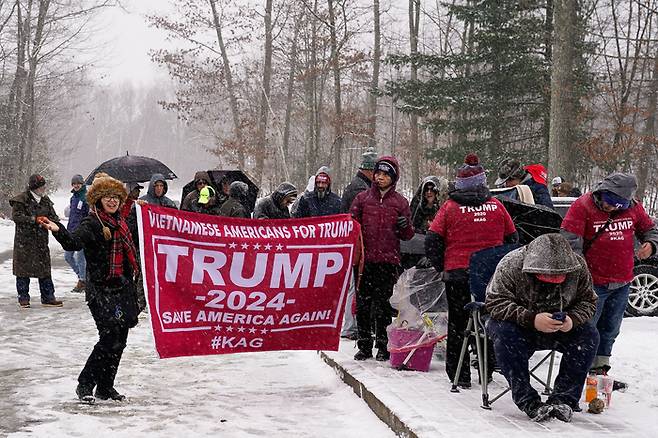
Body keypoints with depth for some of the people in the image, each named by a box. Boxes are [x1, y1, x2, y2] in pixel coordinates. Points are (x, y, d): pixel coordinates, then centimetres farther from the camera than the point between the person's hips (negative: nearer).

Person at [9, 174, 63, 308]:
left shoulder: (45, 200, 10)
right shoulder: (21, 200, -8)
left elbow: (53, 216, 14)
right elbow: (16, 216, -17)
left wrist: (55, 222, -10)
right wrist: (34, 219, -23)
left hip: (41, 240, 5)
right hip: (24, 240, -5)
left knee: (45, 268, 6)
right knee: (23, 268, 2)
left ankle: (47, 297, 13)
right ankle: (23, 298, 12)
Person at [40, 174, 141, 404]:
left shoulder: (120, 223, 14)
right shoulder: (91, 224, -10)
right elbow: (74, 242, -30)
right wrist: (58, 230, -47)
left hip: (122, 288, 8)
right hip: (101, 289, -8)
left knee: (120, 339, 7)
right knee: (110, 337, -15)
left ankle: (106, 386, 18)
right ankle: (85, 385, -3)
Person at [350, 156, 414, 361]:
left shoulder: (400, 202, 10)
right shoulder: (362, 198, 10)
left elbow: (408, 236, 12)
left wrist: (405, 226, -10)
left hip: (388, 261, -1)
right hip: (364, 259, 1)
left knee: (383, 304, 0)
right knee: (363, 303, 2)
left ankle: (383, 346, 7)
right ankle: (364, 346, 9)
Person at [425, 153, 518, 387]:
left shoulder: (450, 207, -4)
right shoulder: (496, 206, 2)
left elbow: (432, 241, -6)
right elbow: (512, 238, 10)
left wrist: (442, 267, 8)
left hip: (457, 273, -2)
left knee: (458, 323, 8)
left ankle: (459, 374, 7)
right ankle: (486, 371, 20)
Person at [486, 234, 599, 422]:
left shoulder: (578, 266, -14)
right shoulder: (511, 266, -25)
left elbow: (588, 301, -3)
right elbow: (495, 302, -26)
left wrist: (573, 319, -26)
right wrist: (531, 319, -39)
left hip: (560, 328, 3)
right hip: (520, 327, -3)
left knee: (588, 335, -22)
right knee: (505, 333, -35)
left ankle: (563, 399, -19)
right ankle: (528, 402, -31)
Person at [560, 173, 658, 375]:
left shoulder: (633, 207, 3)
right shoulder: (582, 206, -13)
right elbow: (569, 240, -18)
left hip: (622, 284, 6)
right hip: (593, 283, -6)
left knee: (609, 329, 16)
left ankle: (599, 369, 28)